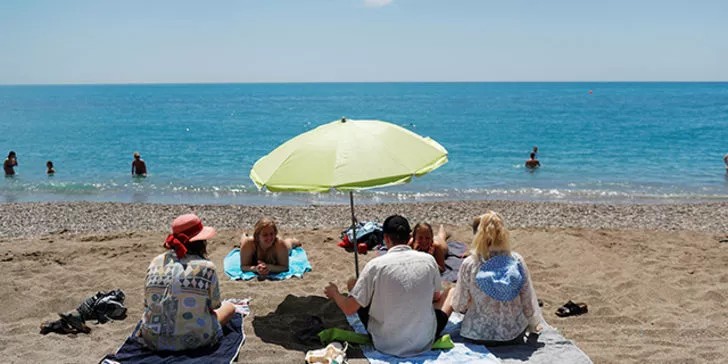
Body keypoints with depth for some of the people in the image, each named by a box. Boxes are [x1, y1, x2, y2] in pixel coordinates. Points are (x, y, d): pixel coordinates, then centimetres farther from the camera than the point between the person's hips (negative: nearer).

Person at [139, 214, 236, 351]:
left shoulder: (156, 262, -1)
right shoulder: (206, 267, -12)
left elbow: (148, 303, 6)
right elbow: (215, 305, 0)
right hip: (193, 340, -5)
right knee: (229, 307, 21)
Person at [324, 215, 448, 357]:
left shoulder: (376, 265, -15)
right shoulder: (428, 260, -8)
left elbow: (349, 309, -9)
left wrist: (334, 294, 13)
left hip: (386, 344, -2)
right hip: (424, 343, 2)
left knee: (353, 283, 18)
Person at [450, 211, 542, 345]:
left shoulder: (469, 265, -18)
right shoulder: (517, 261, -13)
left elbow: (459, 306, -8)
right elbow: (528, 301, -5)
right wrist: (534, 326, 15)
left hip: (478, 336, -2)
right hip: (515, 335, 2)